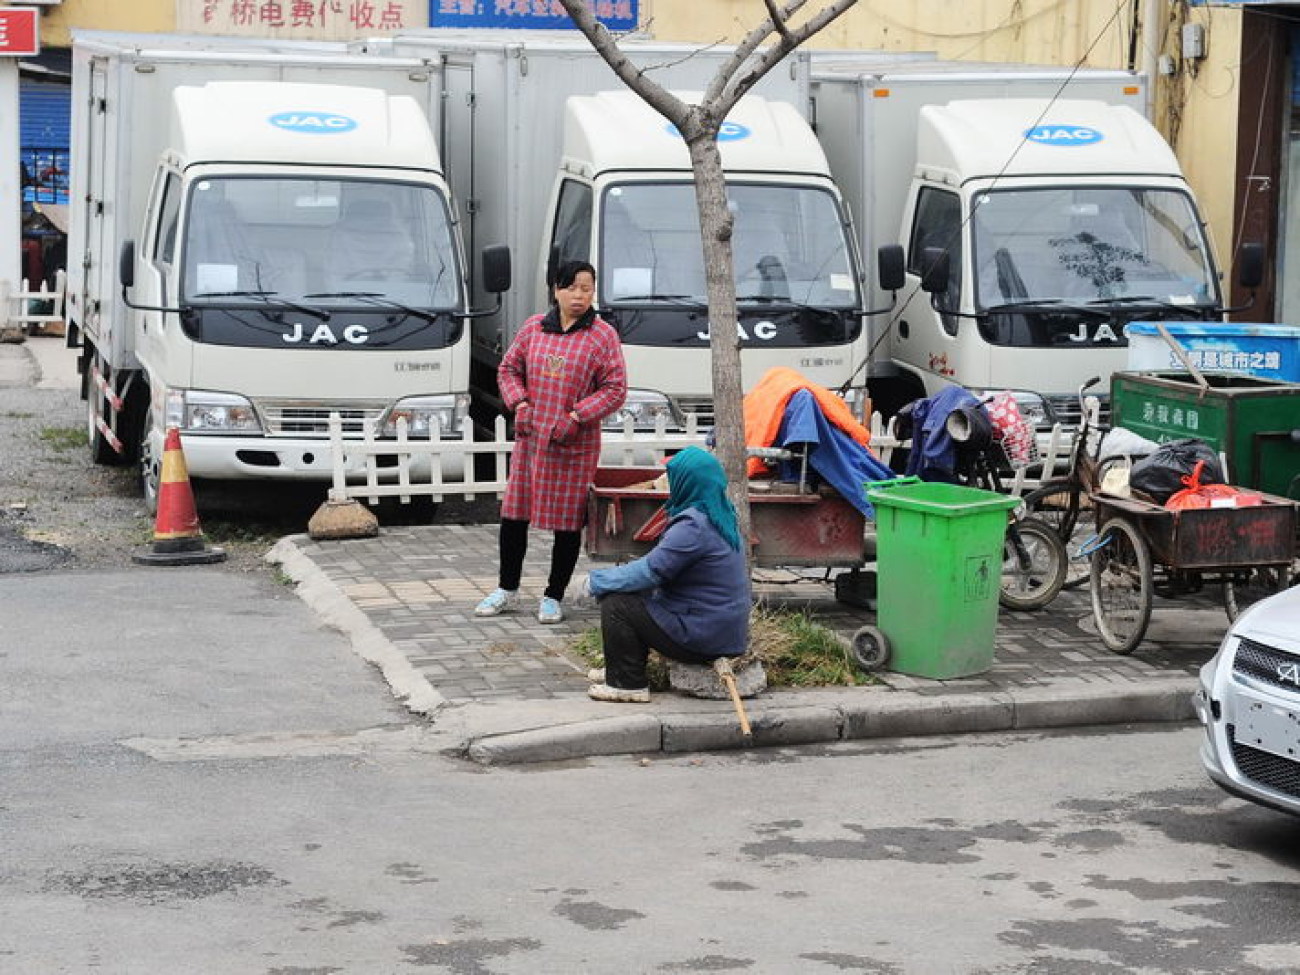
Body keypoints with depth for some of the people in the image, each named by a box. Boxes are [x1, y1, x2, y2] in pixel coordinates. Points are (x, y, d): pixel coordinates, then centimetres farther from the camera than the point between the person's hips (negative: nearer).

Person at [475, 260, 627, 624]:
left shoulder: (603, 335, -3)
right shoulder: (534, 328, 8)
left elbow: (615, 389, -5)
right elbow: (508, 369, 15)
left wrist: (576, 417, -15)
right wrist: (519, 403, -3)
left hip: (575, 444, -3)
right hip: (530, 438, 3)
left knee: (568, 522, 1)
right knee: (514, 513, 7)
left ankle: (554, 597, 14)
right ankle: (507, 589, 22)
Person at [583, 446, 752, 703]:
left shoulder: (693, 527, -22)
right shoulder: (721, 518, 10)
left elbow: (649, 572, -21)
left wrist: (596, 581, -7)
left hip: (705, 639, -10)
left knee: (616, 603, -7)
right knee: (635, 595, 20)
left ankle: (628, 684, 0)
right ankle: (620, 670, 28)